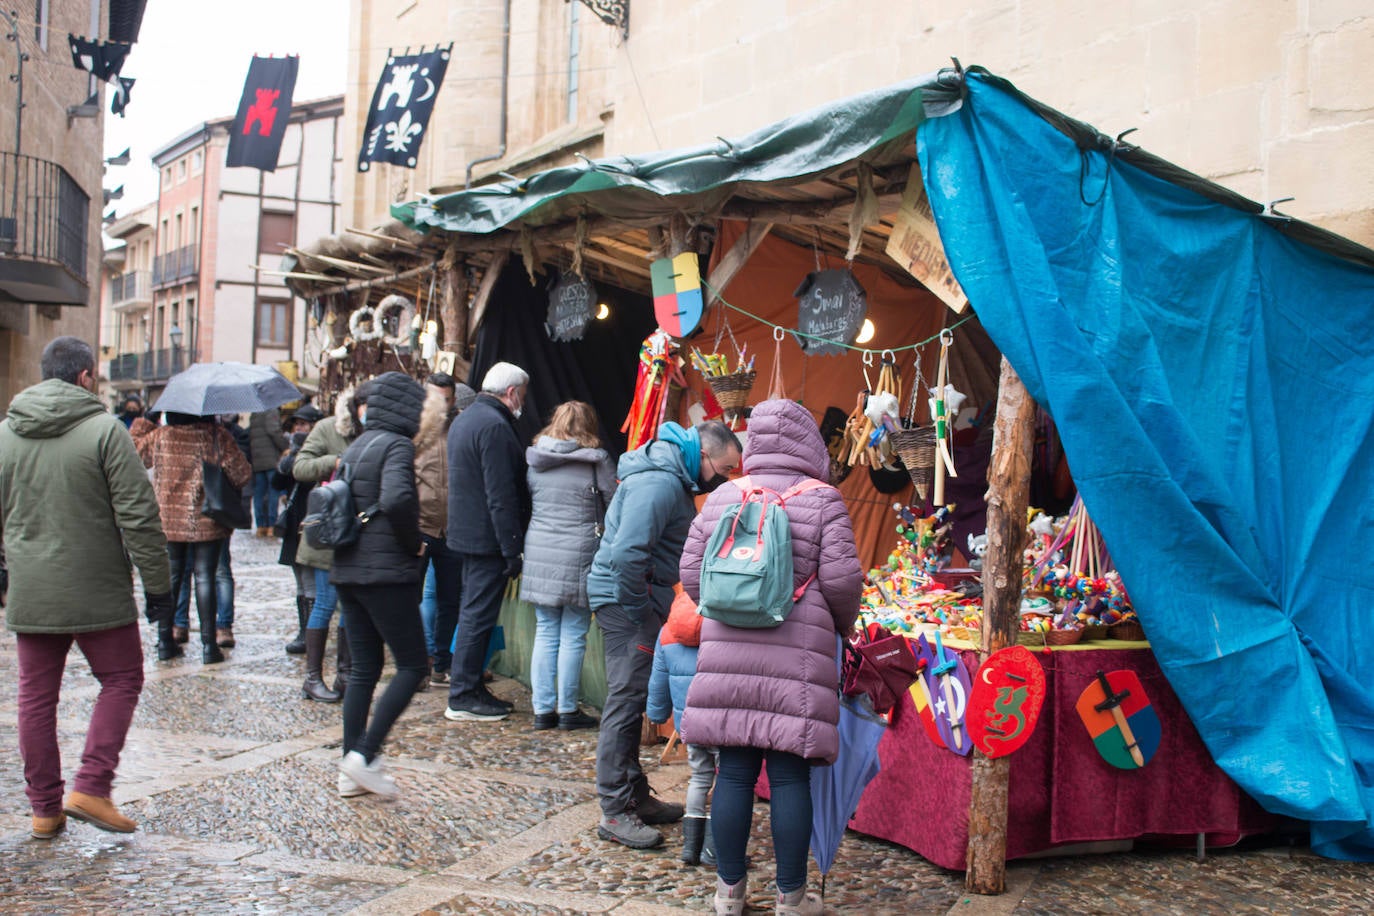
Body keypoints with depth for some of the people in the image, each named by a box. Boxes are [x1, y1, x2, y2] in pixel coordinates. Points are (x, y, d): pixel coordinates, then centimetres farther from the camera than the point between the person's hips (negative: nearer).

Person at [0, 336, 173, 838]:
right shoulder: (104, 429, -11)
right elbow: (138, 515, -13)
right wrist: (157, 584, -6)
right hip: (97, 592, -5)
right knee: (122, 680, 10)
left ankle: (44, 808, 18)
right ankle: (91, 786, 0)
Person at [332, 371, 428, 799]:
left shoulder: (356, 447, 15)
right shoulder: (397, 446, -11)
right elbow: (397, 499, -28)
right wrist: (414, 544, -12)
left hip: (347, 571, 9)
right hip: (386, 572, -9)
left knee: (363, 668, 12)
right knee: (413, 666, 0)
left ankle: (351, 770, 15)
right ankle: (364, 755, -6)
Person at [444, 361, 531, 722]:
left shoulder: (464, 419, 15)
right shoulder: (495, 426, -18)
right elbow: (502, 496, -22)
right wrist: (513, 550, -20)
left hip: (465, 533, 10)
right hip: (488, 539, -10)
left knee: (473, 611, 16)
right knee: (479, 615, -4)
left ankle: (470, 688, 24)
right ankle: (463, 696, 1)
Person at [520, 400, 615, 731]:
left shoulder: (535, 460, 8)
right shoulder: (596, 461, -5)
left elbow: (527, 501, 16)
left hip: (538, 554, 5)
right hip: (578, 556, -4)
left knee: (545, 633, 11)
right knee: (573, 637, 4)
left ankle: (543, 709, 14)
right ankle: (568, 710, 10)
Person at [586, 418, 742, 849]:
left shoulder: (674, 478, 14)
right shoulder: (658, 483, -21)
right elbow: (626, 555, -30)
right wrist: (641, 614, -20)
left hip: (640, 599, 11)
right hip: (625, 601, -11)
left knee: (633, 701, 16)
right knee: (627, 699, -7)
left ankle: (635, 796, 26)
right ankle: (615, 812, -1)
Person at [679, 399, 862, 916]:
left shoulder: (722, 498, 8)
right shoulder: (822, 500, -2)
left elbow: (690, 574, 9)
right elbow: (841, 579, -6)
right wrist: (842, 625, 13)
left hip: (728, 654, 3)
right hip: (797, 659, -3)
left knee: (734, 772, 9)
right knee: (790, 776, 4)